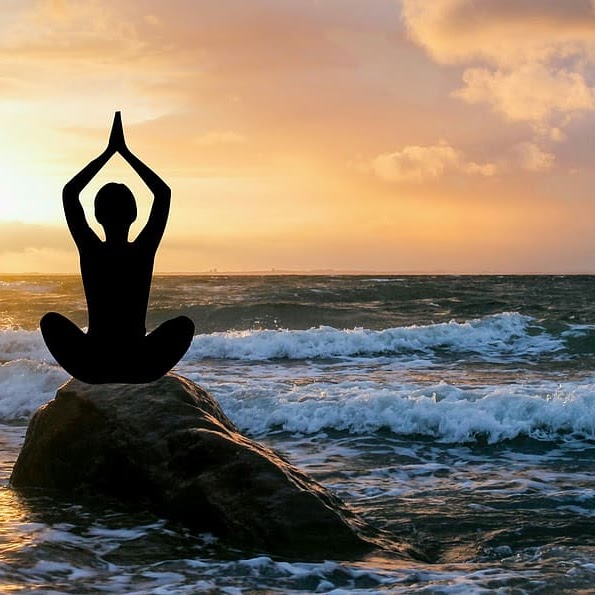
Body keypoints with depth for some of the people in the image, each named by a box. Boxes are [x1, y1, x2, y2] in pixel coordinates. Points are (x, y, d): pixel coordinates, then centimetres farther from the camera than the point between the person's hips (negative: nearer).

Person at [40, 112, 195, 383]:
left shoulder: (90, 251, -5)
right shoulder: (144, 251, -5)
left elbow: (69, 192, 10)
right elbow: (163, 193, 10)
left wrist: (108, 152, 14)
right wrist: (125, 152, 13)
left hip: (91, 367, 0)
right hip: (141, 368, 0)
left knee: (51, 320, 28)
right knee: (184, 323, 27)